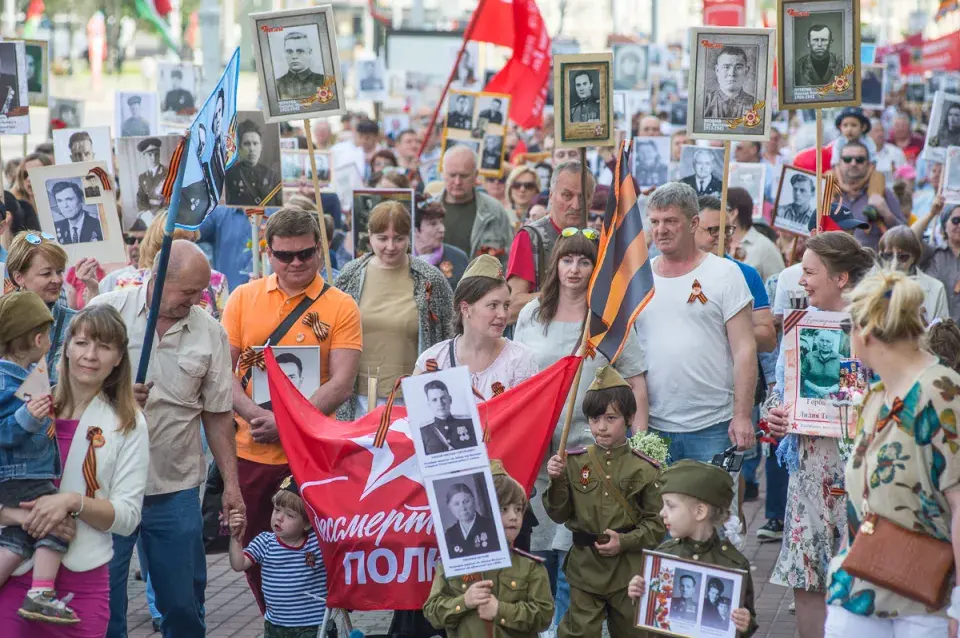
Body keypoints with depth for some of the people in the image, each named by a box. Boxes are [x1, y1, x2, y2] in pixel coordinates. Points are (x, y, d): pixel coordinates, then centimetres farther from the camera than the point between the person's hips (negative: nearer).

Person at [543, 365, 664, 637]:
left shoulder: (645, 469, -5)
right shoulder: (574, 462, -2)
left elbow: (657, 523, -2)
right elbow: (559, 514, 2)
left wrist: (625, 541, -16)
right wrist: (557, 482, -14)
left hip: (629, 569, 0)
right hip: (585, 566, 1)